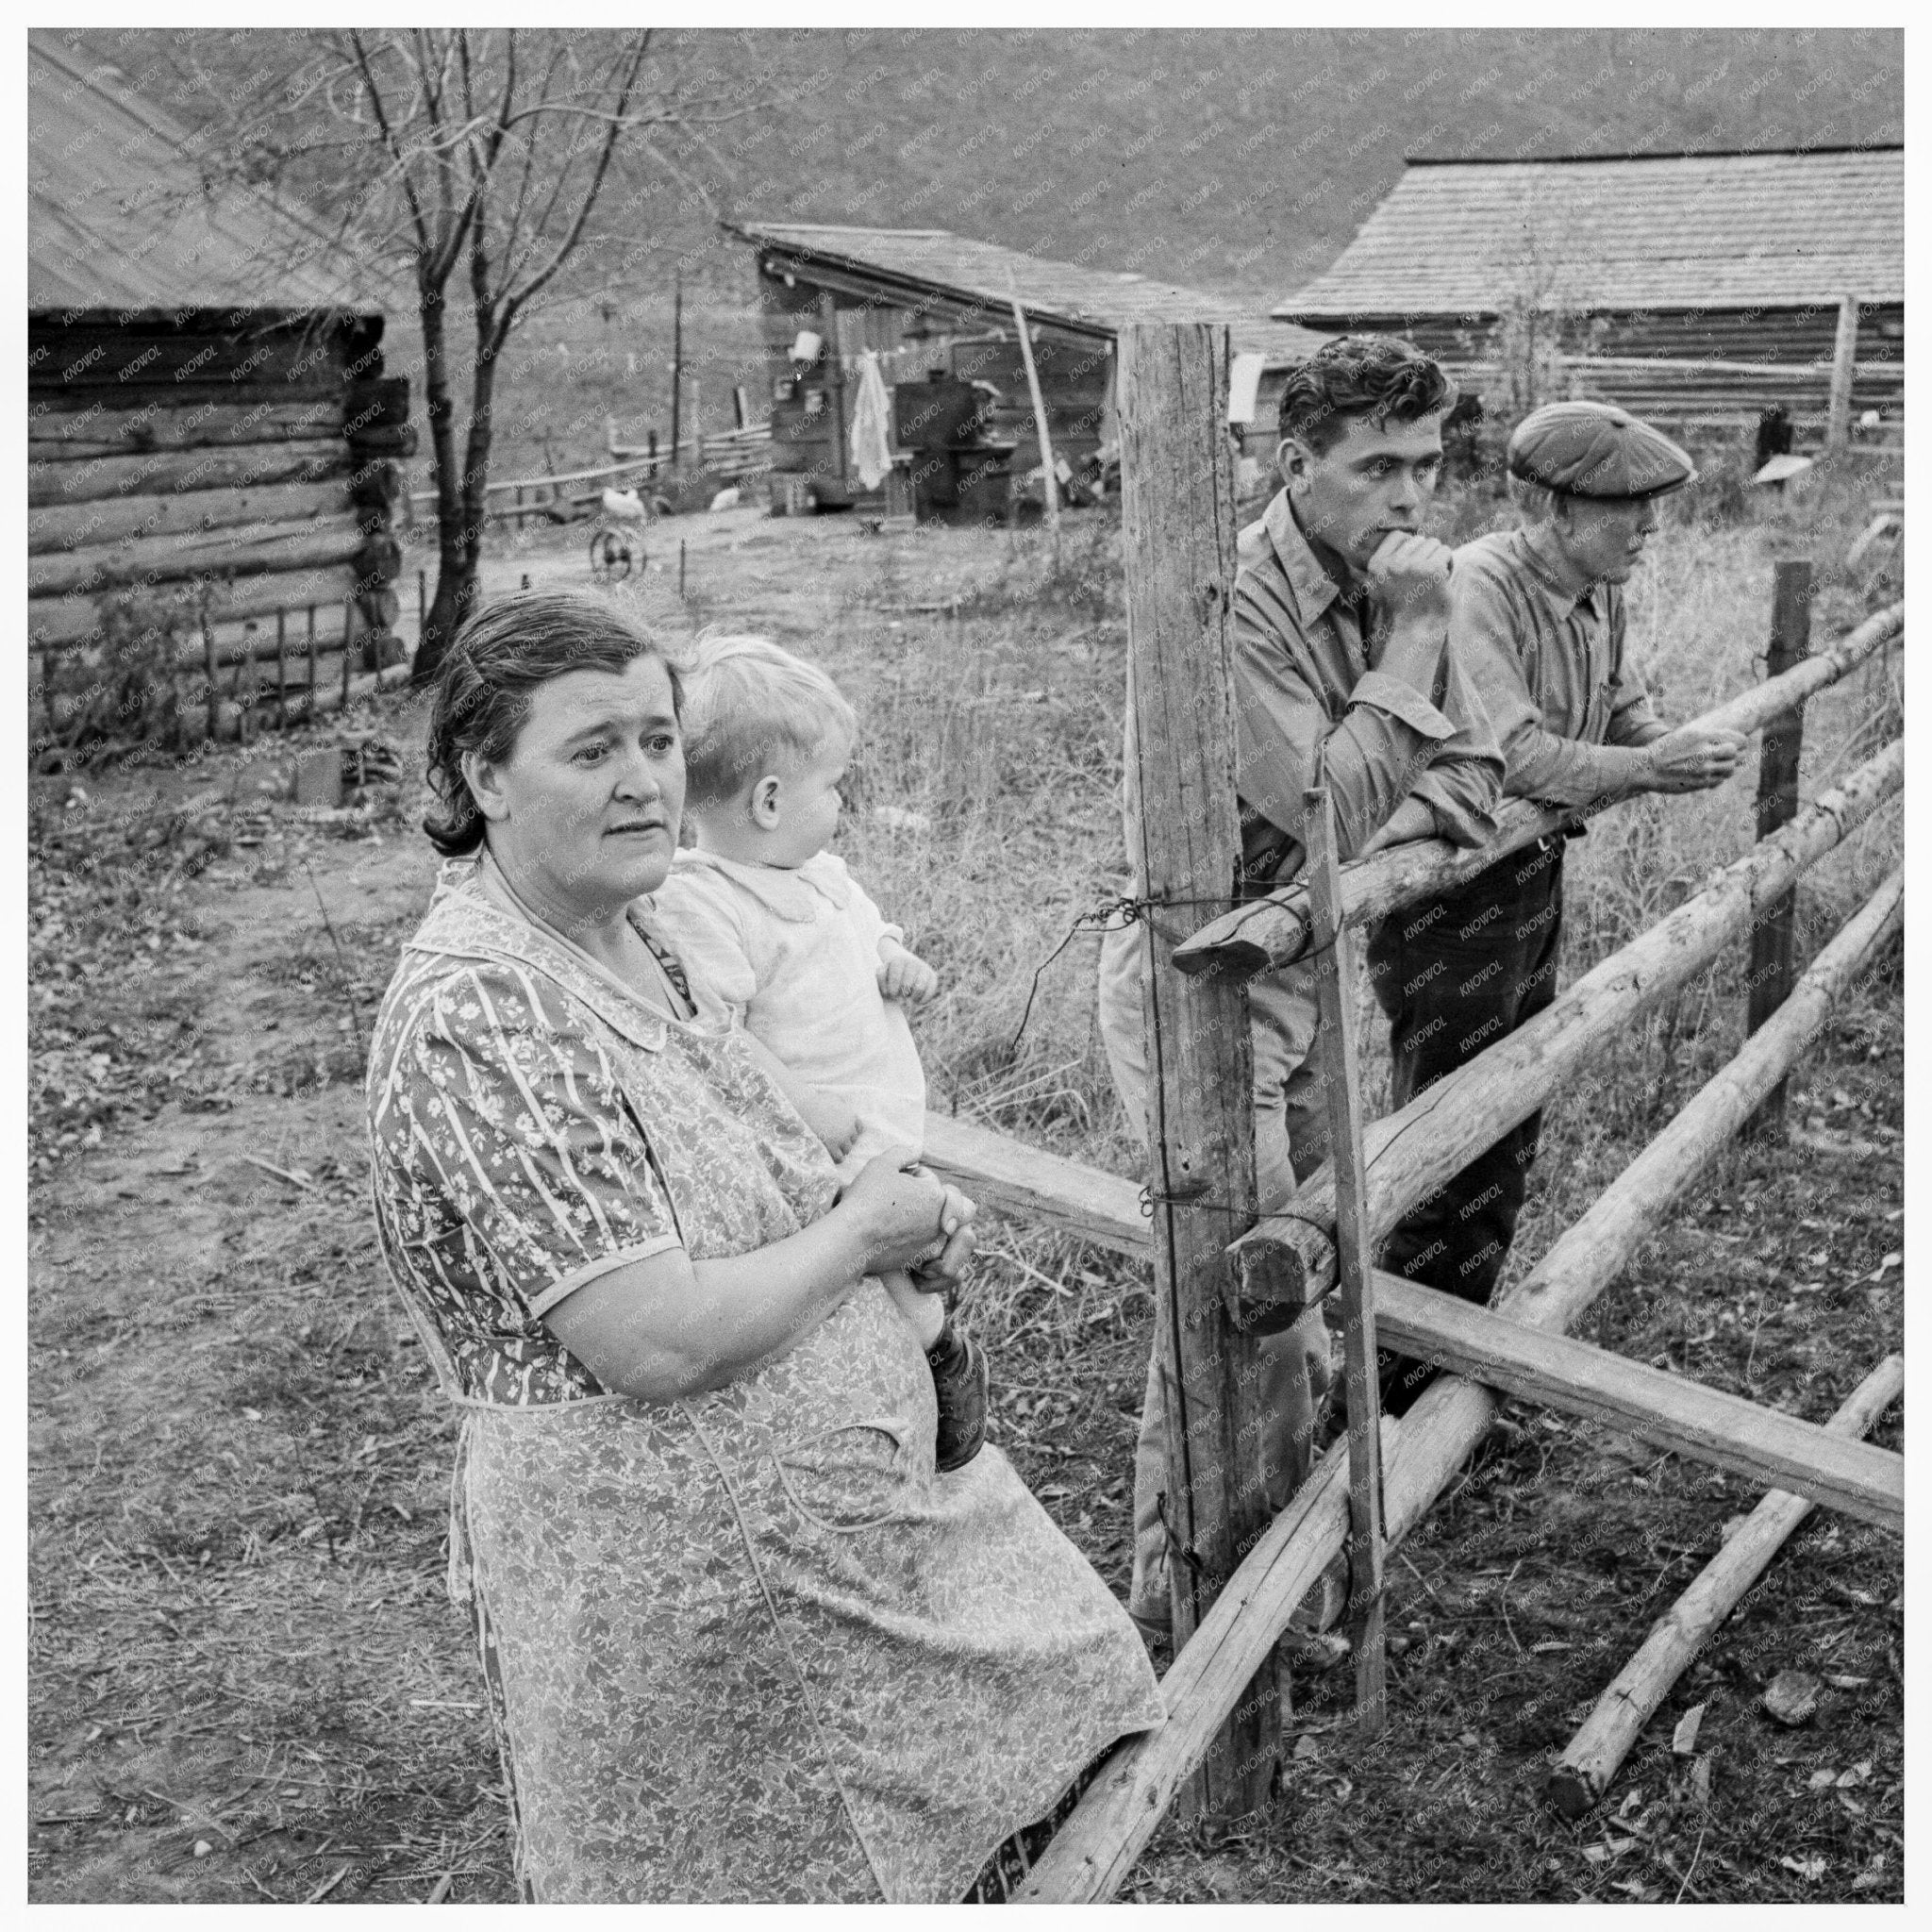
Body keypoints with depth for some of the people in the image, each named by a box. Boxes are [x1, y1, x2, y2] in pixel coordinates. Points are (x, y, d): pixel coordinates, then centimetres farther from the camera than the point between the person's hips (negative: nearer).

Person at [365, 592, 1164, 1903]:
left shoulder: (633, 930, 2)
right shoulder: (476, 1012, -26)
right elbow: (659, 1345, -29)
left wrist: (905, 1203, 2)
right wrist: (862, 1231, -14)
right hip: (670, 1575, -8)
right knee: (755, 1878, 14)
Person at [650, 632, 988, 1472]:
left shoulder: (823, 875, 10)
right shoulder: (698, 907, -20)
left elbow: (875, 945, 29)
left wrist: (902, 963, 6)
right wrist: (813, 1118, -25)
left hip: (890, 1152, 8)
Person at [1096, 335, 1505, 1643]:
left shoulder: (1390, 586, 4)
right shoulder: (1234, 601, -22)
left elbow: (1474, 765, 3)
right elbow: (1326, 808, -29)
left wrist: (1401, 823, -18)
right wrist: (1417, 636, -22)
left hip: (1304, 974, 8)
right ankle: (1179, 1606, 12)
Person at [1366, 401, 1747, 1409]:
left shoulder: (1603, 599, 5)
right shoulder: (1472, 589, -24)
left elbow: (1630, 722, 13)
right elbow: (1512, 756, -31)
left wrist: (1681, 752, -8)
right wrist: (1647, 769, -27)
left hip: (1536, 876, 9)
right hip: (1445, 892, -9)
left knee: (1507, 1136, 20)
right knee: (1446, 1153, -1)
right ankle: (1396, 1394, 14)